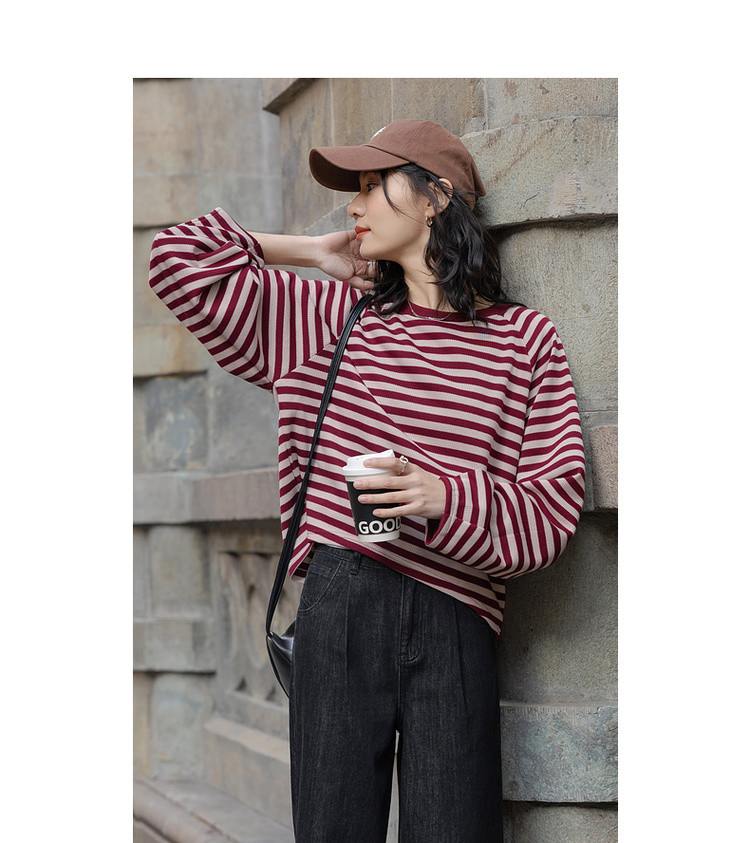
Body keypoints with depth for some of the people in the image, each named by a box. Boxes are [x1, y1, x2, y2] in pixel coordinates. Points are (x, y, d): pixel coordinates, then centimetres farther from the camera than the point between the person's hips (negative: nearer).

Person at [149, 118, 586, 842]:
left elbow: (553, 509, 2)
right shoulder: (339, 317, 16)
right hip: (339, 611, 2)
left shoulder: (524, 338, 8)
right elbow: (179, 260, 17)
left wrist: (444, 497, -15)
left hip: (454, 625, -2)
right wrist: (311, 254, 19)